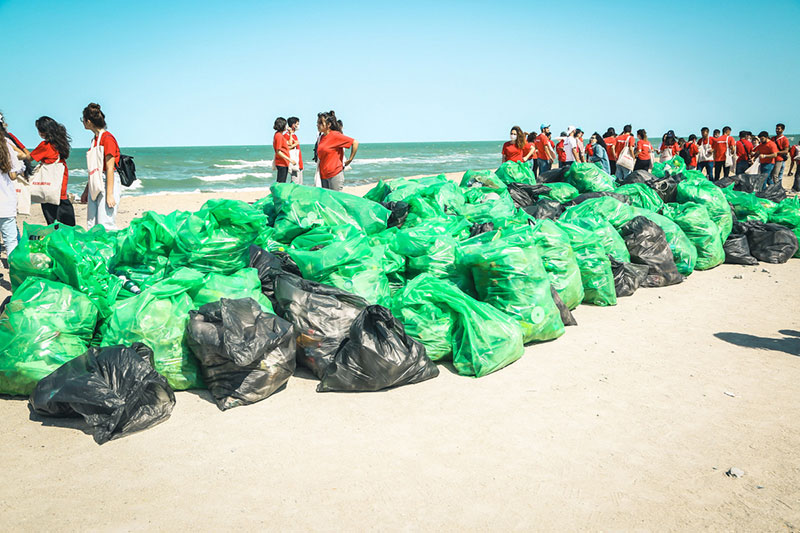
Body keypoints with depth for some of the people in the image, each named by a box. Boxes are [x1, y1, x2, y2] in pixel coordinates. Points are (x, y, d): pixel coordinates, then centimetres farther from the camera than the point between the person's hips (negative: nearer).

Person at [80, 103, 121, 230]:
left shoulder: (107, 138, -11)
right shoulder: (95, 139, 16)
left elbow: (110, 168, -15)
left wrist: (110, 194, -19)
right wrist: (86, 191, 23)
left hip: (107, 184, -9)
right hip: (95, 187, 9)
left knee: (105, 226, -12)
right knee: (92, 227, 6)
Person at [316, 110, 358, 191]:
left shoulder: (335, 135, -10)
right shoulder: (322, 137, 11)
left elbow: (355, 143, -11)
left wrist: (350, 160, -7)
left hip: (335, 174, -7)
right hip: (323, 175, 7)